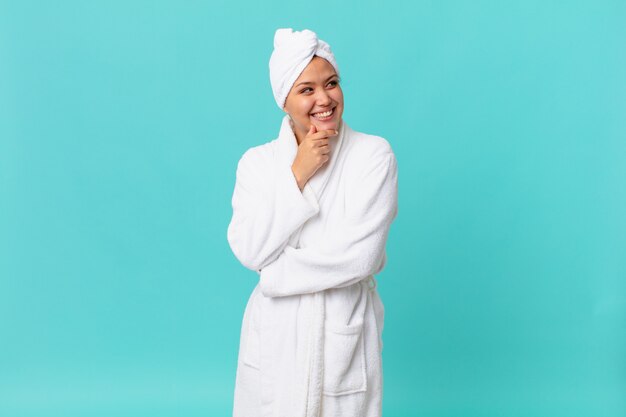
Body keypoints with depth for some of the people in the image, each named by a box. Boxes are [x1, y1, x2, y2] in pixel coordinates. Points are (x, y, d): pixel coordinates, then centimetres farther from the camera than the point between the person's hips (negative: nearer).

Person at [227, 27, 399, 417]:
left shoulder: (374, 154, -9)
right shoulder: (257, 161, 0)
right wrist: (297, 176, -16)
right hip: (275, 332, 2)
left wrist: (276, 271, -9)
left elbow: (360, 256, -16)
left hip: (344, 331, -2)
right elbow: (250, 251, -11)